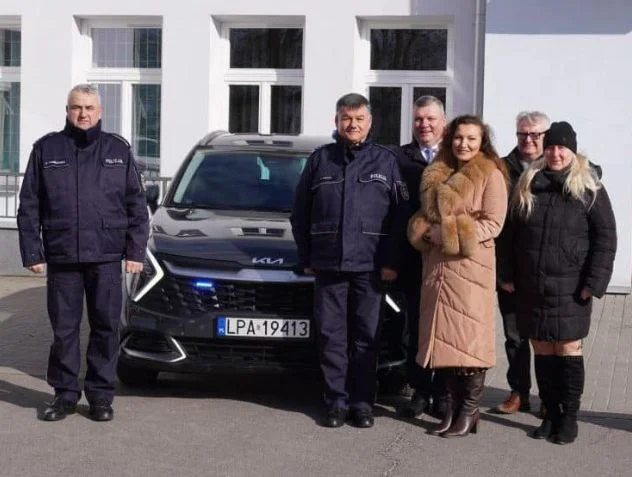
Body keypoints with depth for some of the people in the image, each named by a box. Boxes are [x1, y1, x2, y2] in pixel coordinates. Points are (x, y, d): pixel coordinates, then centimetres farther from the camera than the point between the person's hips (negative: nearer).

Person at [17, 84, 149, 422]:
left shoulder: (118, 150, 8)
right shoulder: (46, 149, 6)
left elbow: (136, 205, 8)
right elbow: (29, 207, 6)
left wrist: (135, 251, 1)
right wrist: (32, 253, -1)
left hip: (107, 258, 0)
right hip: (61, 259, 0)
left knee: (106, 327, 3)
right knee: (63, 329, 5)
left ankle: (100, 395, 14)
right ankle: (65, 394, 17)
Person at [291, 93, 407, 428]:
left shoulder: (386, 161, 7)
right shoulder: (320, 160, 10)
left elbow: (399, 215, 3)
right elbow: (300, 213, 12)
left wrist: (391, 261, -4)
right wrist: (306, 257, 7)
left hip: (370, 266, -1)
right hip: (328, 263, 1)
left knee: (367, 336, 3)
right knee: (331, 335, 2)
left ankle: (362, 401, 10)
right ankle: (336, 400, 9)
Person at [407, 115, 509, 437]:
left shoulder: (491, 175, -3)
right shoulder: (436, 175, 16)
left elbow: (493, 224, -9)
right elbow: (424, 216, 23)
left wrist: (448, 233, -15)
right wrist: (426, 232, -1)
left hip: (471, 267, -6)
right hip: (438, 266, 6)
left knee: (469, 338, -6)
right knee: (445, 339, 6)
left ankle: (469, 413, 0)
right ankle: (451, 408, 13)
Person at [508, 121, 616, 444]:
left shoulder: (589, 188, -2)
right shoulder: (528, 185, 9)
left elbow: (605, 238, -5)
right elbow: (514, 233, 12)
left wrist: (593, 283, -12)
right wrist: (510, 276, 6)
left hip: (569, 288, -3)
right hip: (531, 287, 3)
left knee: (568, 350, 2)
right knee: (542, 351, 8)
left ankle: (569, 417, 11)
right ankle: (551, 414, 17)